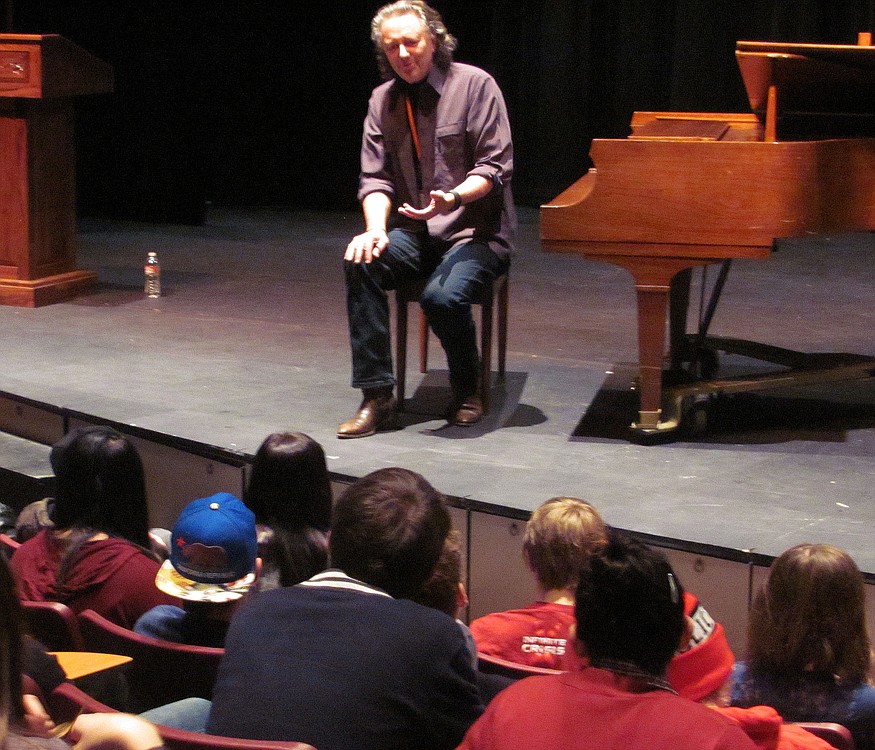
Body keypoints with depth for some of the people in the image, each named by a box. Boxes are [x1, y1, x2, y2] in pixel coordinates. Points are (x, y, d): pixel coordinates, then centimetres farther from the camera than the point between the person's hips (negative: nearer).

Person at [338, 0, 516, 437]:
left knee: (443, 296, -33)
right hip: (414, 232, 4)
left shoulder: (474, 85, -6)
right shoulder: (383, 100, 8)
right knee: (360, 264, -27)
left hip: (474, 230, -4)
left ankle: (466, 392, -2)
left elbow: (494, 167, -10)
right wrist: (375, 230, -16)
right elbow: (375, 177, 3)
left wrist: (453, 197, -29)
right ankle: (377, 397, -21)